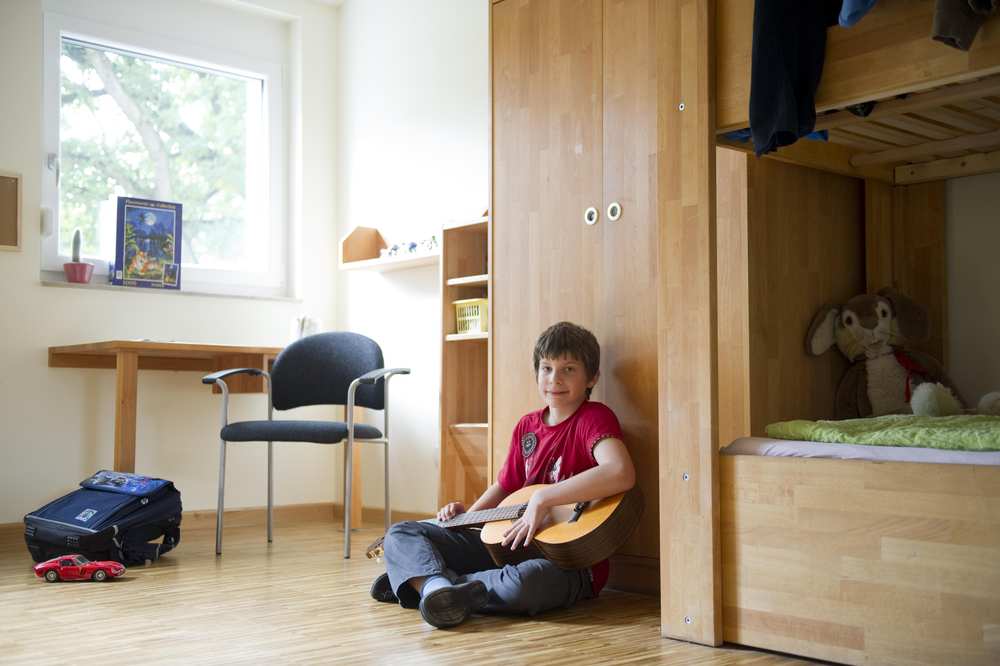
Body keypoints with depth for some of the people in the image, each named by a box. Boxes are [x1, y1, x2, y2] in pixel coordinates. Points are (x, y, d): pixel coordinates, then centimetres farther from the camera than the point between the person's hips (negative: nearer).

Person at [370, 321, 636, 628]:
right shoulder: (527, 426, 10)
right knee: (401, 533, 2)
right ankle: (436, 585, -28)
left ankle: (416, 580, -20)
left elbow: (621, 473, -31)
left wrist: (544, 498, -28)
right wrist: (469, 514, 6)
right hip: (509, 543, 7)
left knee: (523, 583, -42)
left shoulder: (595, 418, -11)